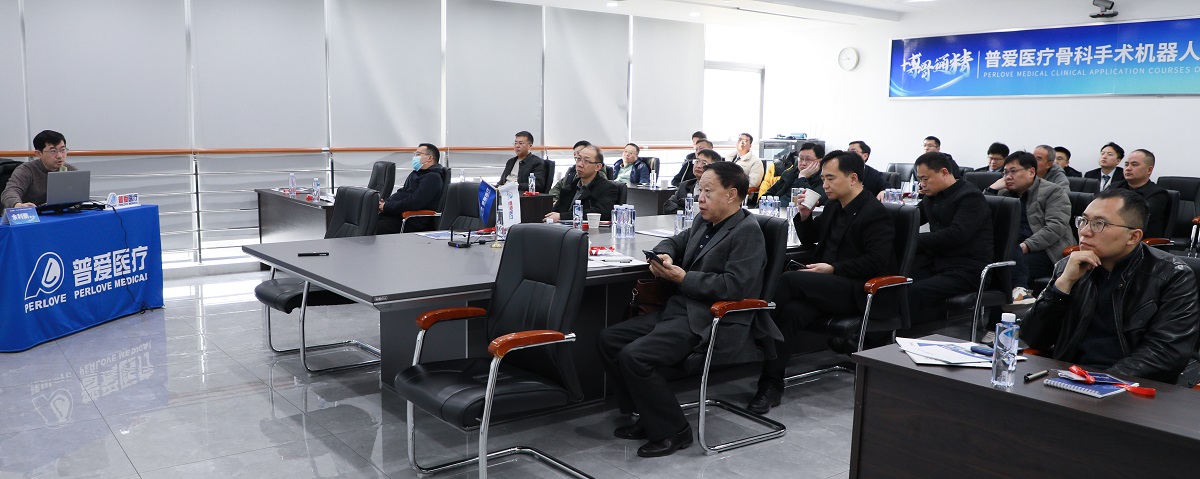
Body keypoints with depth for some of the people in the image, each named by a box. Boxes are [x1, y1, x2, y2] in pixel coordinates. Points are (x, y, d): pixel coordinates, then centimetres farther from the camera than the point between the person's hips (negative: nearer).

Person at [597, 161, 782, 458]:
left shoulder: (747, 232, -11)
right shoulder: (704, 222, 14)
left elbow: (734, 286, -21)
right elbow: (675, 242, 29)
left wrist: (683, 278, -16)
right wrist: (664, 256, 3)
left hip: (711, 323, -10)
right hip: (679, 310, 10)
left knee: (635, 356, -25)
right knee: (609, 339, 2)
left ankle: (672, 431, -6)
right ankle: (649, 417, 11)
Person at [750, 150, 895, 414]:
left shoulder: (876, 214, -7)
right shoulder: (833, 206, 17)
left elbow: (877, 262, -16)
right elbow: (809, 239, 29)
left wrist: (833, 269, -19)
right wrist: (805, 216, 8)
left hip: (859, 292, -7)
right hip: (828, 286, 7)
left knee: (790, 279, -29)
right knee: (791, 310, -27)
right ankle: (772, 386, -29)